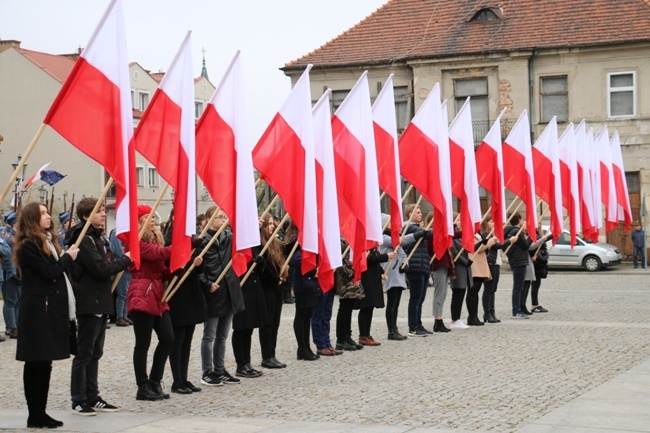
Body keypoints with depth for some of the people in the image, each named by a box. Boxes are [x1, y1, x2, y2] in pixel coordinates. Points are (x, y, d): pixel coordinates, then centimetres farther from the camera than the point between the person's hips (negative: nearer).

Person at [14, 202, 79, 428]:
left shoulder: (47, 242, 18)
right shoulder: (28, 246, -11)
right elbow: (49, 272, -17)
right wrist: (68, 258, -4)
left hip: (52, 310, 9)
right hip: (37, 311, -9)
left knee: (45, 362, 10)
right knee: (35, 363, -3)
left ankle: (40, 413, 16)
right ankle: (35, 416, 2)